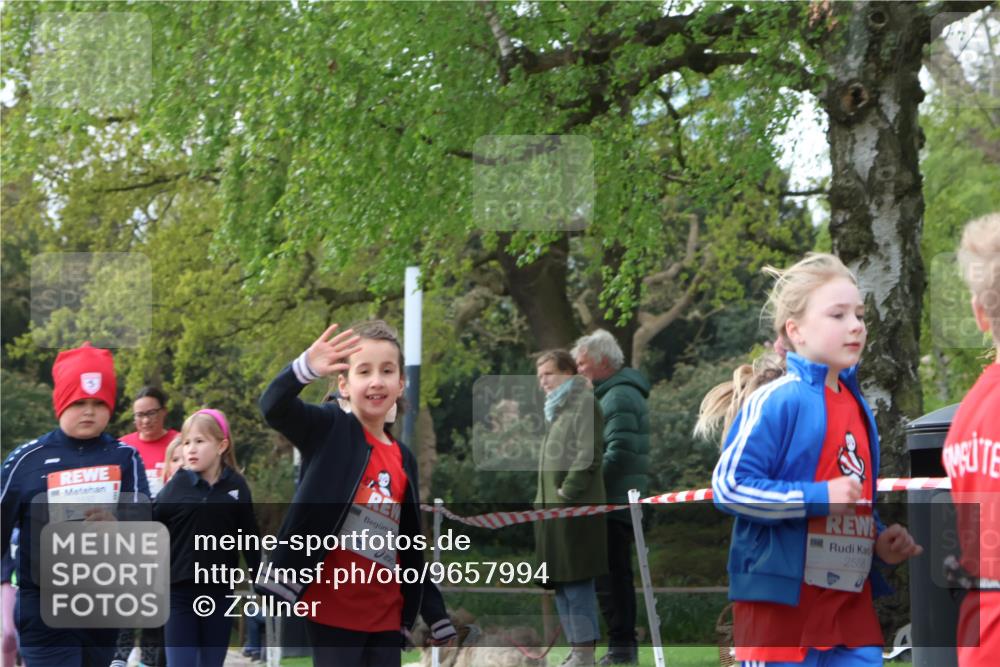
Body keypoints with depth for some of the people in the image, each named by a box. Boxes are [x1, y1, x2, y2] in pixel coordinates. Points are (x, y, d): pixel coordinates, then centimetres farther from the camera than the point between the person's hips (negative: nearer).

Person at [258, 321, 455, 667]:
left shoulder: (404, 459, 13)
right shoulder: (330, 428, -1)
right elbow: (274, 407, -21)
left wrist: (437, 615, 16)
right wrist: (306, 368, -42)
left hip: (386, 615, 6)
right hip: (333, 607, -5)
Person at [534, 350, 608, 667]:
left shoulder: (584, 403, -6)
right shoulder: (555, 408, 21)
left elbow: (588, 454, -15)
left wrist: (568, 491, -16)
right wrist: (544, 497, 16)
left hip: (574, 508, -9)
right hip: (551, 507, 9)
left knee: (576, 583, -9)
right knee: (561, 583, 9)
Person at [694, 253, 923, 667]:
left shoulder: (856, 407, 14)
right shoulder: (777, 401, -12)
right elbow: (729, 486, -18)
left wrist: (880, 543, 7)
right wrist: (820, 497, -20)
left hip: (852, 604, 8)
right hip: (782, 603, -7)